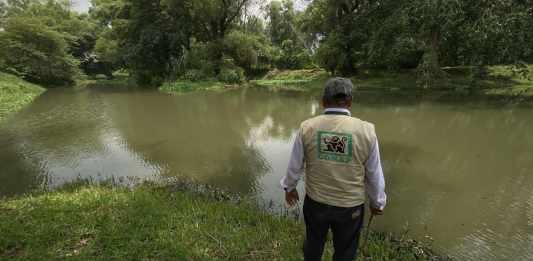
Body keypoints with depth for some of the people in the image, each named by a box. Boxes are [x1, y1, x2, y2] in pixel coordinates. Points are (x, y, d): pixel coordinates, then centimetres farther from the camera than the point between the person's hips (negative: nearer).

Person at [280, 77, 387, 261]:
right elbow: (374, 175, -4)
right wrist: (377, 202, 13)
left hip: (315, 202, 1)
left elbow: (295, 166, -3)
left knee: (313, 245, 26)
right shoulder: (366, 130, -15)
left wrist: (289, 187, 16)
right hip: (351, 206, 0)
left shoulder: (307, 127, -14)